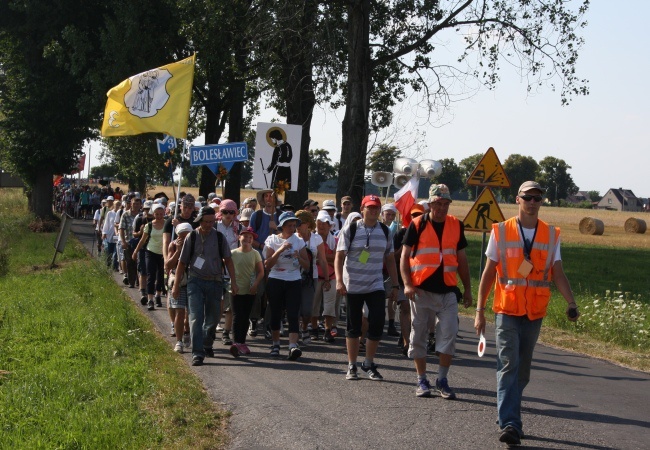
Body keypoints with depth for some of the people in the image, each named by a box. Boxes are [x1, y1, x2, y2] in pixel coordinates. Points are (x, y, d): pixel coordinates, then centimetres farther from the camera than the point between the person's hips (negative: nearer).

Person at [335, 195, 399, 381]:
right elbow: (340, 256, -6)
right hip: (353, 286, -2)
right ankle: (352, 366, 17)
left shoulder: (384, 231, 7)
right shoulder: (350, 229, -3)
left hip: (375, 286, 2)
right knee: (353, 328, 6)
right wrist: (339, 280, -18)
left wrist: (395, 285, 8)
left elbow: (390, 259, 13)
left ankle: (369, 364, 11)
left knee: (377, 325, -7)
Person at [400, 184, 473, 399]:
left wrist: (468, 289, 14)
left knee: (449, 335, -5)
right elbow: (405, 256, 0)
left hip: (448, 291, 2)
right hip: (422, 290, -2)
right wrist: (407, 284, -12)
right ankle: (422, 380, 16)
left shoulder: (456, 225, 9)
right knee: (419, 336, 5)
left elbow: (462, 259, 16)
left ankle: (442, 380, 6)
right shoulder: (417, 225, 0)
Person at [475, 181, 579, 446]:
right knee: (508, 366, -11)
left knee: (523, 369, 10)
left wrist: (571, 303, -13)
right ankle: (510, 424, -14)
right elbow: (489, 273, 2)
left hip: (535, 313, 3)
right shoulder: (501, 232, 0)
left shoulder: (551, 235, 6)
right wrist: (480, 311, -1)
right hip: (507, 311, -3)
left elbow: (558, 274, 3)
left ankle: (508, 416, 23)